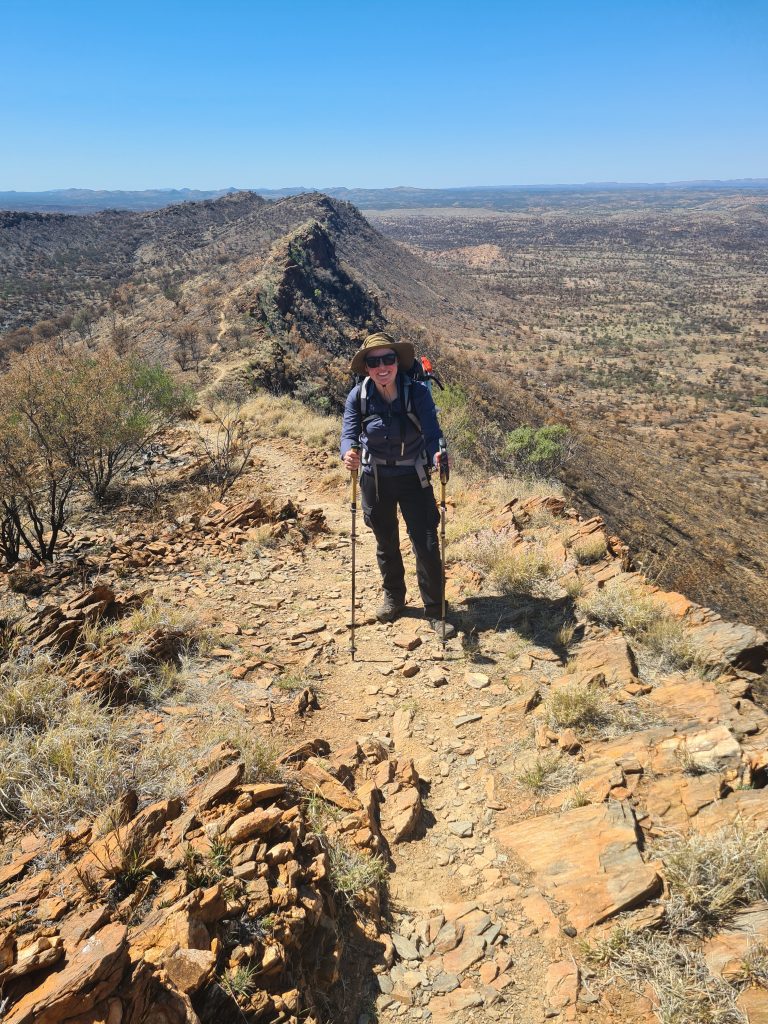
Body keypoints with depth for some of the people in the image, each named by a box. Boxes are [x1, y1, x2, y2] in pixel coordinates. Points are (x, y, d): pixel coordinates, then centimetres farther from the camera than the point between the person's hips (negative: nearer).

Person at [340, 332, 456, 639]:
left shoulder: (418, 392, -19)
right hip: (375, 478, 2)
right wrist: (348, 453, -42)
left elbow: (432, 434, -24)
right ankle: (393, 597, 43)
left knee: (426, 545, -3)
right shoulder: (358, 396, -14)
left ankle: (435, 611, 15)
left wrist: (438, 454, -46)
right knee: (386, 543, 19)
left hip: (413, 477, -2)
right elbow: (349, 434, -19)